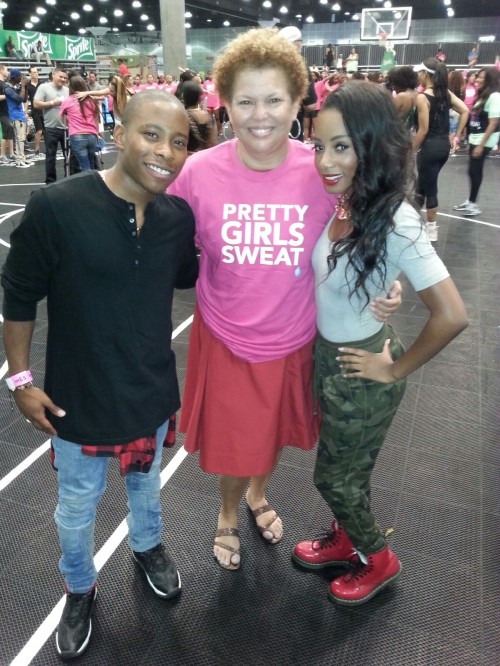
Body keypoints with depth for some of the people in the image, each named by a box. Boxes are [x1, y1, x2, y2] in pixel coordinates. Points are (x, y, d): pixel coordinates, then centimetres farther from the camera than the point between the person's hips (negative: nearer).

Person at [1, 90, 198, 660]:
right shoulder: (55, 206, -22)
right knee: (76, 507, 20)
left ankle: (147, 547, 61)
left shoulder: (179, 216, -10)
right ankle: (79, 590, 49)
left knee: (145, 482, 29)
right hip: (78, 397, -3)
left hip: (151, 392, 3)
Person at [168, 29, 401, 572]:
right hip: (224, 341, -1)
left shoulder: (322, 174, -14)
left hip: (292, 342, 2)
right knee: (231, 443, 16)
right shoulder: (198, 172, -15)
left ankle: (257, 495, 59)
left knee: (275, 433, 24)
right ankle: (227, 515, 51)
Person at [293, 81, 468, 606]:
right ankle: (345, 539, 52)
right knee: (343, 468, 26)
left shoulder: (393, 221, -28)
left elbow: (450, 315, -31)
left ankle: (377, 559, 42)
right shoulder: (338, 202, -8)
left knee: (334, 477, 14)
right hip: (327, 356, 6)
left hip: (361, 371, -6)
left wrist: (396, 370, -17)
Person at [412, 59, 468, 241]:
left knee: (429, 189, 3)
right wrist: (456, 136, 9)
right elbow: (465, 111, 4)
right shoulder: (446, 93, 6)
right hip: (444, 146, 8)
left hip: (430, 147, -8)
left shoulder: (422, 97, -15)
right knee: (424, 184, 22)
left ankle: (431, 229, 13)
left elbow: (423, 130, -17)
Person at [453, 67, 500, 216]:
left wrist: (481, 145, -20)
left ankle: (474, 204, 7)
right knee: (474, 171, 12)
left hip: (484, 141, -8)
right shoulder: (482, 95, 13)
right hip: (475, 139, 8)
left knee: (475, 171, -3)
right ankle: (470, 202, 21)